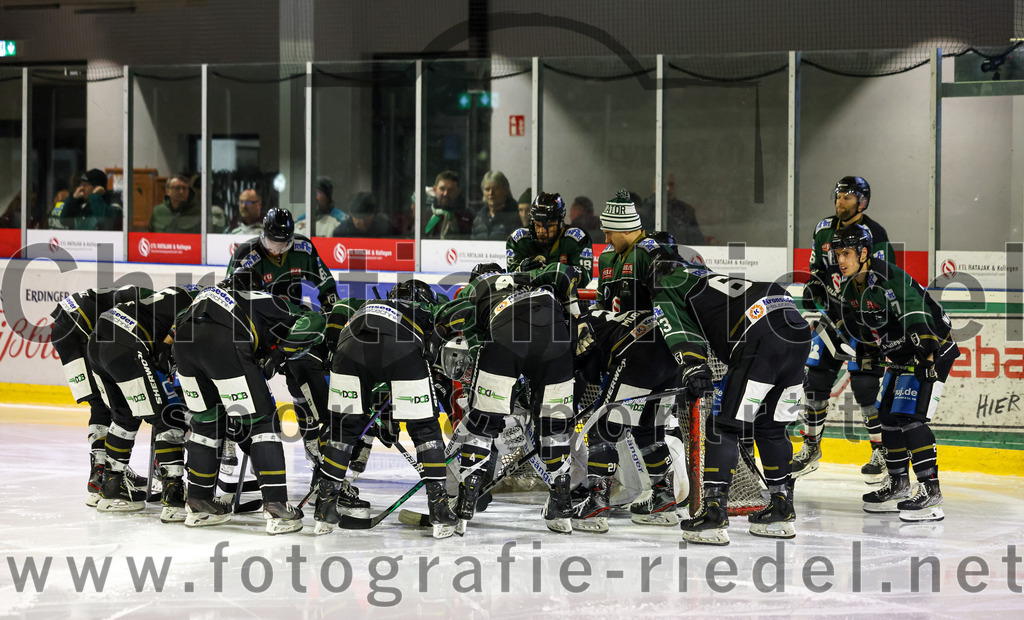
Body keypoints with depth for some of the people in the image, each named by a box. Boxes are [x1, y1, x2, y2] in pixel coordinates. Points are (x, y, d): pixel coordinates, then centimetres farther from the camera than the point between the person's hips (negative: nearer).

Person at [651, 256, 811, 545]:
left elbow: (679, 328, 2)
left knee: (724, 425, -2)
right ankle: (781, 512, 24)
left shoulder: (665, 286, 18)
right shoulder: (711, 276, 40)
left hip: (762, 337, -8)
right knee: (770, 425, 20)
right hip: (800, 332, 8)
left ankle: (714, 513, -7)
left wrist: (692, 368, -9)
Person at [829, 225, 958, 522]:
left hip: (933, 348, -10)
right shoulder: (849, 285, 2)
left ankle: (930, 490, -19)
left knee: (909, 415, -19)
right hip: (900, 354, 10)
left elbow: (918, 318, -36)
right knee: (888, 415, 11)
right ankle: (899, 485, 25)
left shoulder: (891, 280, -28)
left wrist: (927, 358, -42)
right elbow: (857, 325, 18)